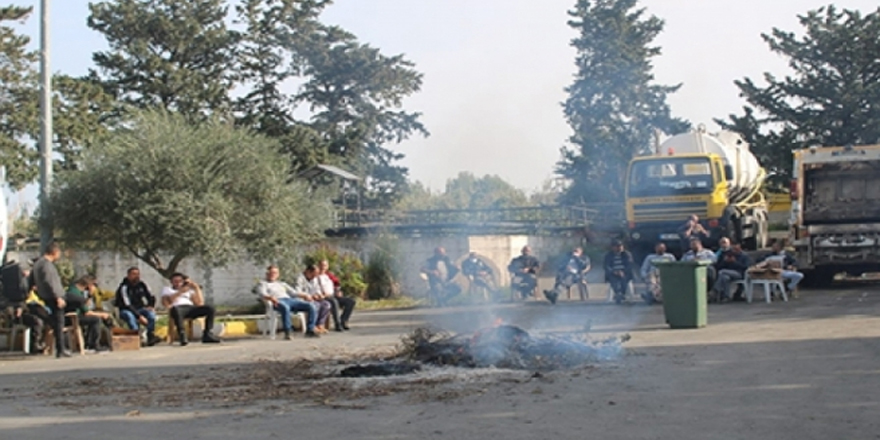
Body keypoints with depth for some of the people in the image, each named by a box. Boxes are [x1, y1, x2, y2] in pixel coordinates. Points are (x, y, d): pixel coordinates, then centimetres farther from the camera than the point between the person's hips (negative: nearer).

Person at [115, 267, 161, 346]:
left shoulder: (142, 285, 1)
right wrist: (139, 317, -30)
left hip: (140, 309, 5)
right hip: (126, 311, -5)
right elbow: (127, 305, -24)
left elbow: (151, 297, 13)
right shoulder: (124, 287, -18)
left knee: (151, 313, -26)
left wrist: (151, 306, -8)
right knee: (130, 316, -39)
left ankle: (151, 337, -31)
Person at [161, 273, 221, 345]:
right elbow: (165, 303, -1)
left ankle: (207, 335, -24)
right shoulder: (167, 289, 23)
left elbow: (200, 303, 17)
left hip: (191, 309, 4)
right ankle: (182, 336, -43)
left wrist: (197, 288, 12)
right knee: (175, 309, -43)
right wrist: (180, 292, -5)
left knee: (210, 309, -22)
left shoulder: (188, 289, 31)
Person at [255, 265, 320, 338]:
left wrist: (305, 295, 5)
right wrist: (271, 298, -26)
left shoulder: (282, 284, 35)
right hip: (278, 302, -6)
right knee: (285, 307, -45)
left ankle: (310, 330, -14)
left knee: (312, 306, -18)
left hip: (290, 300, 6)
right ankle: (287, 333, -41)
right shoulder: (263, 284, 19)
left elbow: (293, 292, 25)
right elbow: (262, 294, -2)